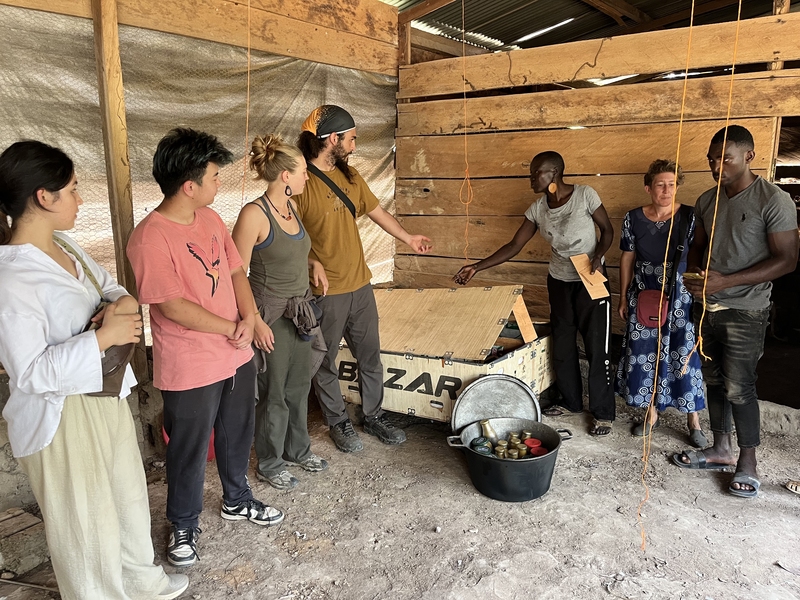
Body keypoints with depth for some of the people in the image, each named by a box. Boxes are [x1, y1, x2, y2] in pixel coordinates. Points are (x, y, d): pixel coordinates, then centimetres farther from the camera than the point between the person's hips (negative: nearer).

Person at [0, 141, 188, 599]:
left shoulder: (62, 245, 0)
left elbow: (106, 284, 11)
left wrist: (124, 303, -11)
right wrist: (103, 337, -26)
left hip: (105, 395, 9)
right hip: (62, 417, -9)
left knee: (129, 493, 27)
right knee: (87, 521, 12)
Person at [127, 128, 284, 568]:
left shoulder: (210, 219, 3)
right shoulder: (151, 238, -22)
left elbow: (235, 271, 7)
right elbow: (173, 306, -23)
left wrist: (248, 319, -10)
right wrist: (234, 329, -15)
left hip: (236, 356, 7)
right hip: (190, 371, -7)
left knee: (237, 436, 24)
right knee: (189, 453, 13)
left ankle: (237, 501, 48)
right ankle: (184, 528, 36)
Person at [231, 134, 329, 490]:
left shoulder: (290, 207, 5)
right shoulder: (254, 214, -20)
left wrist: (314, 264, 5)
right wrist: (255, 321, -19)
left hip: (301, 311, 8)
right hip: (272, 317, -8)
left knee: (299, 386, 20)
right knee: (273, 394, 8)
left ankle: (297, 449, 40)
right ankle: (269, 464, 28)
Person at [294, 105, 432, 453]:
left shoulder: (349, 175, 6)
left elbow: (375, 211, 20)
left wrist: (408, 238, 30)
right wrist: (313, 272, -25)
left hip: (360, 284, 7)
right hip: (325, 293, -7)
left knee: (370, 357, 16)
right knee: (326, 363, 12)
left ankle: (373, 415, 35)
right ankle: (338, 422, 31)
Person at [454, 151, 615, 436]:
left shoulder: (585, 195, -15)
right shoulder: (537, 209, -3)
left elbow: (607, 229, -4)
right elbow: (514, 246, -2)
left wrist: (597, 257, -22)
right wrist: (477, 267, -8)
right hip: (559, 283, 5)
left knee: (597, 348, -2)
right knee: (562, 345, 12)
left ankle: (603, 413, 12)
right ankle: (571, 401, 31)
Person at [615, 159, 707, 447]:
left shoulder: (689, 217, -7)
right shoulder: (633, 219, -2)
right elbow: (627, 258, 5)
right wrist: (624, 298, 6)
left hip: (680, 300, -2)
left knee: (684, 358, 3)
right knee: (644, 356, 9)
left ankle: (693, 419, 21)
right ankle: (651, 413, 28)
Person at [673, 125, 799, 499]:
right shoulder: (706, 201, 6)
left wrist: (725, 282, -23)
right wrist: (695, 272, -6)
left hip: (745, 311, -6)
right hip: (707, 306, 6)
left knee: (738, 387, -2)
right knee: (714, 380, 13)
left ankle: (748, 463, 15)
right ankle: (721, 450, 27)